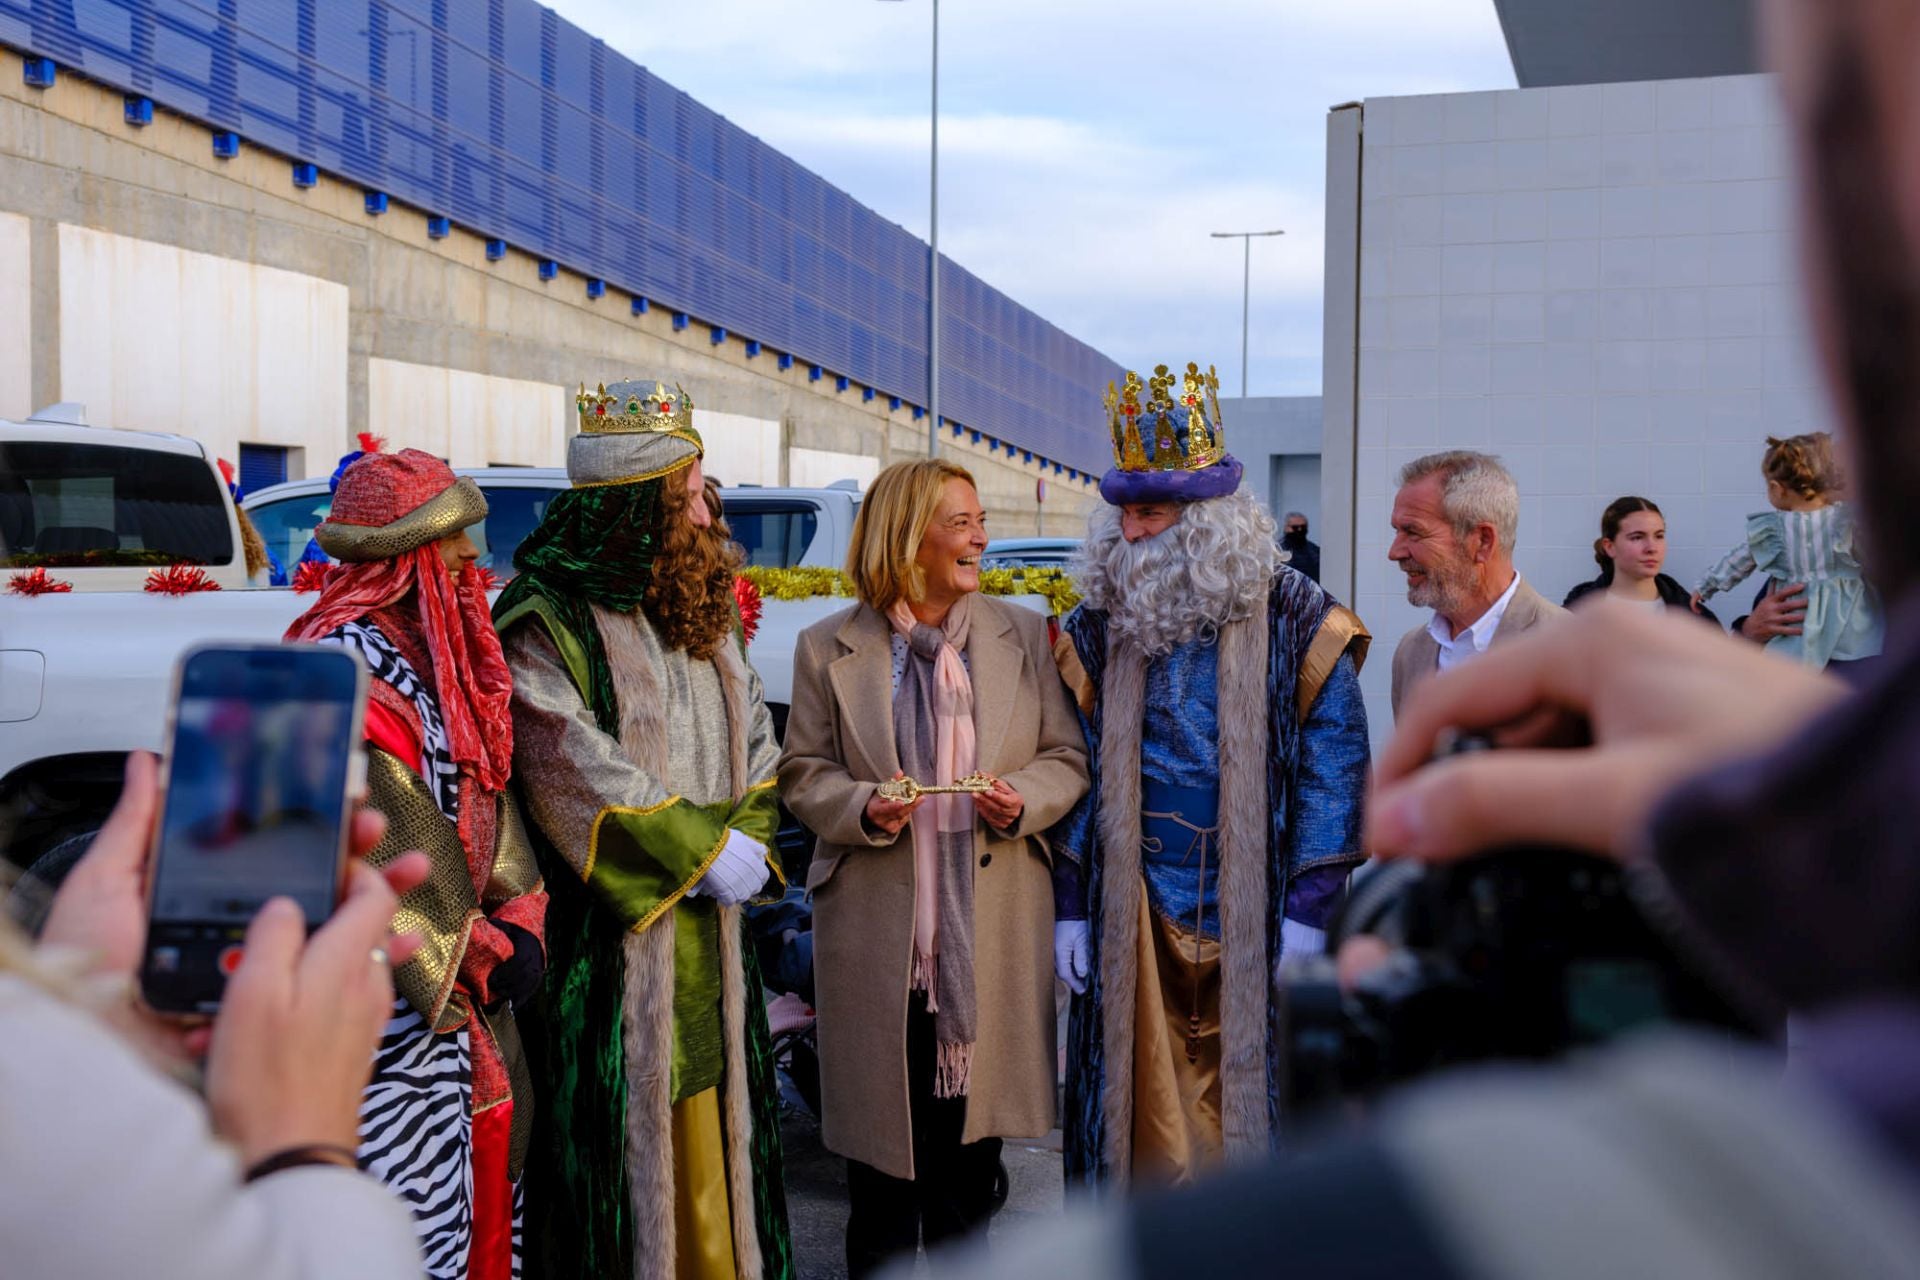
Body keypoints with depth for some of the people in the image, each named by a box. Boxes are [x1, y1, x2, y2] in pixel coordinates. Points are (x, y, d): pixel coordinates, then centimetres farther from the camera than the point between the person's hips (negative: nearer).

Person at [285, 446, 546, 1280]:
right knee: (409, 1210, -2)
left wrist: (518, 923, 0)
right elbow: (391, 848, -20)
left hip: (467, 973, 9)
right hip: (390, 997, -9)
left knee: (484, 1166, 18)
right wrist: (473, 954, -10)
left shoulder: (441, 649, 10)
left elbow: (488, 796, 10)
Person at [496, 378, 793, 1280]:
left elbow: (752, 737, 14)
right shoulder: (545, 620, -12)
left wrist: (747, 839, -3)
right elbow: (575, 774, -18)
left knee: (707, 1129, 13)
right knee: (618, 1131, 1)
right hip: (607, 935, -7)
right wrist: (704, 851, -15)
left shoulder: (702, 603, 12)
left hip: (708, 934, 7)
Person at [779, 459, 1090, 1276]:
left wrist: (1026, 799, -13)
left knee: (971, 1134, 12)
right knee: (881, 1135, 8)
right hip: (875, 934, -1)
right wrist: (862, 807, -16)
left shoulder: (1023, 634, 6)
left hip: (991, 927, 2)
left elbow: (1066, 758, 8)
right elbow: (802, 773, 4)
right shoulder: (829, 648, 1)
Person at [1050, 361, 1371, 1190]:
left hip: (1254, 914, -2)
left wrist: (1311, 907, -9)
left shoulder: (1294, 620, -4)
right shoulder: (1099, 626, 5)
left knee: (1252, 1099, 5)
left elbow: (1335, 769, -4)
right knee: (1147, 1107, 6)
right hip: (1135, 919, 2)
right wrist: (1069, 906, 4)